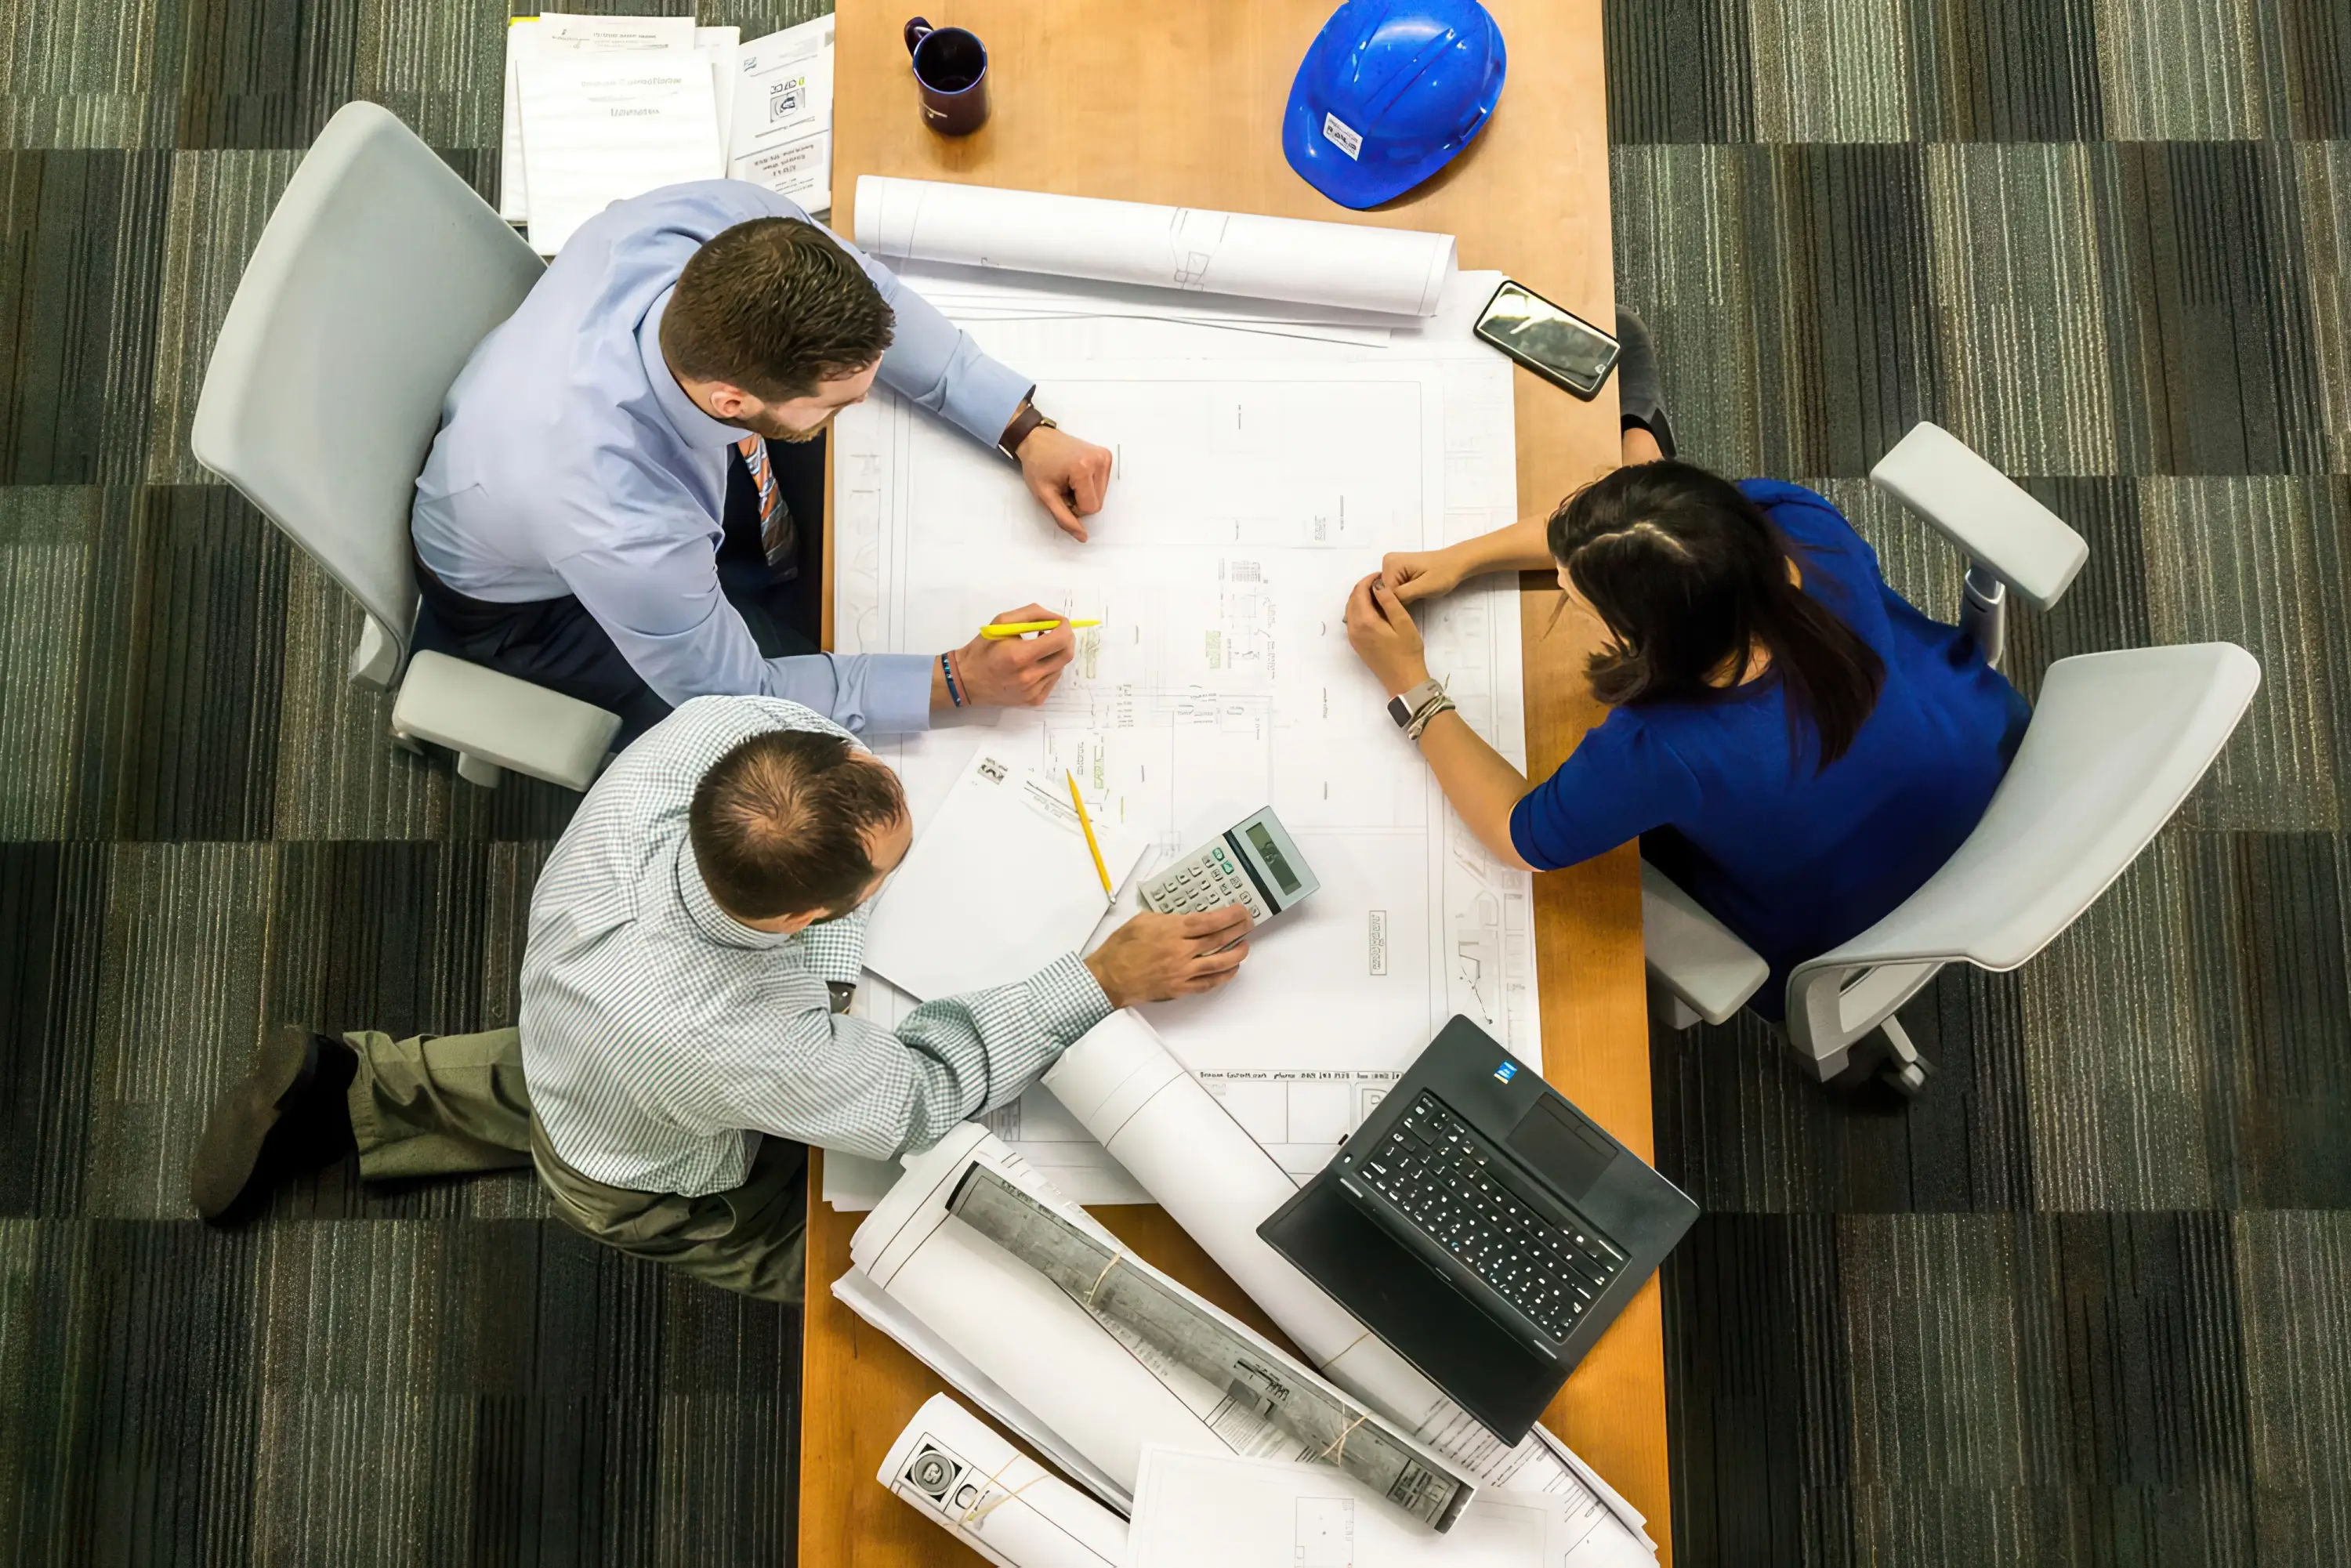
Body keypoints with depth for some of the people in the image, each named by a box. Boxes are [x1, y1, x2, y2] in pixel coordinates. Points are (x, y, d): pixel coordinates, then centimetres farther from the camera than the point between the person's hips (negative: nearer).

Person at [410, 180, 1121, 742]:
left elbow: (871, 296, -14)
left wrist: (1025, 429, -21)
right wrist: (959, 680, -29)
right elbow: (735, 693, -27)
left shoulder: (728, 221, -36)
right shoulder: (624, 532, -47)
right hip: (531, 597, -5)